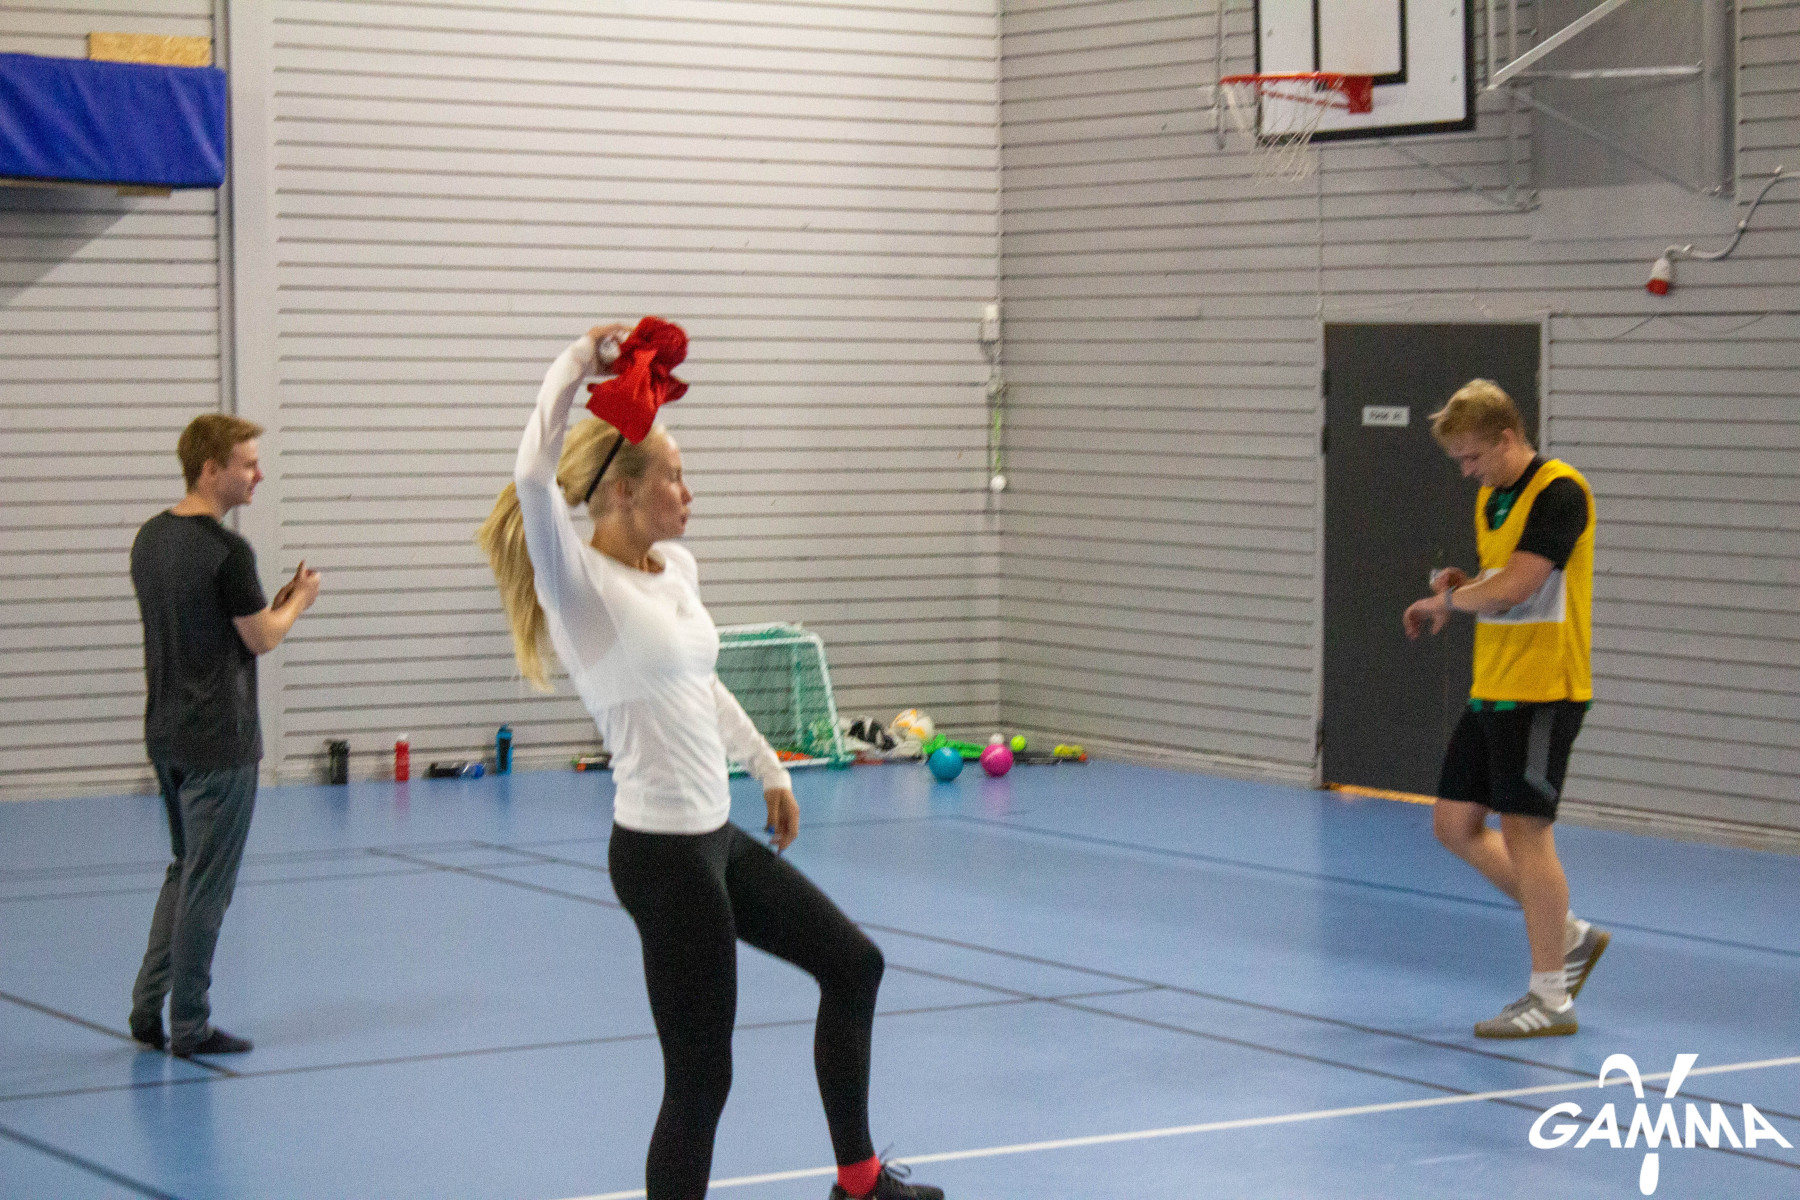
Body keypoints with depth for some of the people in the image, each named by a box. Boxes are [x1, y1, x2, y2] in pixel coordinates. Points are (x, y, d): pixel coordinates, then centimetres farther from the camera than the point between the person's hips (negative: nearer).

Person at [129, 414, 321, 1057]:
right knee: (206, 883, 1)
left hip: (166, 733, 8)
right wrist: (299, 601, 7)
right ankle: (190, 1025, 8)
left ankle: (148, 1005, 19)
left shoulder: (150, 538, 8)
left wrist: (270, 604, 12)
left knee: (185, 869, 20)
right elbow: (261, 638, -11)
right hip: (218, 740, -8)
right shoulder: (226, 550, -19)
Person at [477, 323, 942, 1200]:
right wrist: (577, 361, -27)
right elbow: (535, 476, -35)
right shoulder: (581, 586, -17)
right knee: (700, 1078, -3)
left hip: (717, 839, 9)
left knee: (852, 964, 22)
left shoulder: (677, 566, 7)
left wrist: (769, 770, 29)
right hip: (661, 854, -9)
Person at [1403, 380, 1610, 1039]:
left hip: (1542, 692, -9)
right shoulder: (1490, 497, 13)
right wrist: (1460, 586, 1)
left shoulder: (1559, 491, -16)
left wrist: (1446, 600, -7)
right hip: (1491, 689, 9)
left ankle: (1550, 997, 4)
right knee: (1456, 823, 9)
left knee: (1524, 830, -6)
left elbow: (1513, 588, -24)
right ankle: (1569, 934, 23)